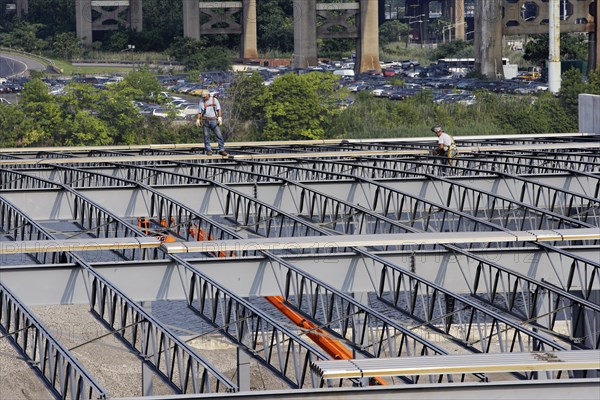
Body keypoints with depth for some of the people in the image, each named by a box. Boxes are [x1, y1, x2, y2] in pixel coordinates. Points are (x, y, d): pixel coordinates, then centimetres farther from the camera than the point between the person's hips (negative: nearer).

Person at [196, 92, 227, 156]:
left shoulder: (214, 100, 6)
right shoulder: (201, 102, 9)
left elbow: (218, 109, 2)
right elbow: (199, 112, 10)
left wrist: (220, 118, -9)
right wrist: (198, 120, -1)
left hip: (214, 120, -1)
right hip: (205, 121, 1)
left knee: (219, 135, -6)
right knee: (206, 136, 0)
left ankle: (221, 150, -5)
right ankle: (208, 150, 5)